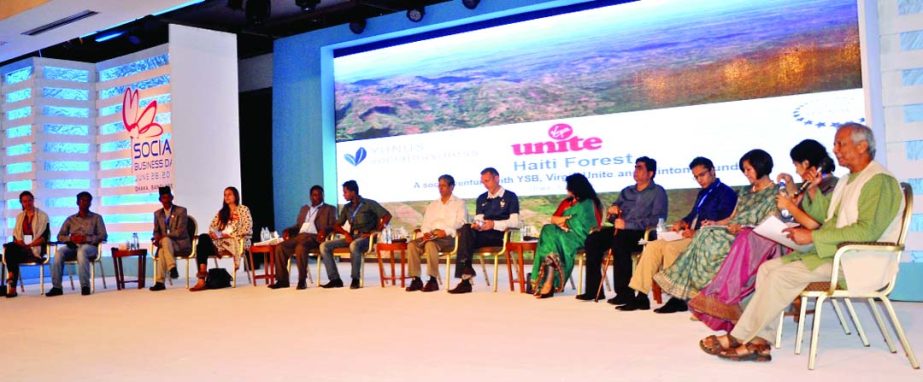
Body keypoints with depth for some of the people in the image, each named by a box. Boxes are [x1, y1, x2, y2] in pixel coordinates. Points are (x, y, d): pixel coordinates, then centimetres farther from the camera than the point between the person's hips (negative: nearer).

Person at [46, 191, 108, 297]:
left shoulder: (96, 218, 13)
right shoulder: (70, 219, 21)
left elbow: (103, 236, 2)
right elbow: (60, 236, 16)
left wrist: (86, 239, -13)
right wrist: (70, 238, -7)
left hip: (89, 246, -3)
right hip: (72, 247, 3)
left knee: (82, 250, -39)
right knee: (59, 252, -30)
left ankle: (85, 286, -45)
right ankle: (56, 287, -32)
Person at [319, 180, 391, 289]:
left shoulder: (369, 204, 0)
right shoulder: (346, 208, 17)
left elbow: (387, 216, -8)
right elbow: (337, 225, 16)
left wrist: (375, 232, -16)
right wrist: (346, 233, -6)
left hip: (365, 238, -6)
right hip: (351, 237, 6)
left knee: (354, 245, -42)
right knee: (324, 246, -13)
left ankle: (355, 279, -28)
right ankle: (335, 279, -15)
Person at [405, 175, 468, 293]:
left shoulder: (459, 203, 12)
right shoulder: (432, 205, 29)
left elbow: (461, 222, -3)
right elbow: (426, 223, 21)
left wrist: (446, 231, -19)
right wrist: (426, 232, -3)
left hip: (449, 237, -5)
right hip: (431, 235, 6)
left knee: (431, 244, -36)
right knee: (412, 244, -22)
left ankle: (433, 280, -35)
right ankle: (416, 279, -24)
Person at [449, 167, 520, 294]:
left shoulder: (510, 196, 8)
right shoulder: (481, 199, 25)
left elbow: (514, 222, -3)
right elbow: (478, 219, 17)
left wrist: (494, 224, -18)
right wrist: (476, 225, -9)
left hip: (500, 235, -5)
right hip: (482, 235, 5)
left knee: (466, 233, -30)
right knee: (466, 229, -30)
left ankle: (466, 273, -30)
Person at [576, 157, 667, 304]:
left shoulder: (657, 192, 4)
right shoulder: (627, 191, 24)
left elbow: (657, 219, -12)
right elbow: (612, 216, 26)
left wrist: (627, 224, -17)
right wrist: (612, 210, 0)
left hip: (642, 233, -6)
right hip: (620, 230, 6)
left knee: (619, 242, -36)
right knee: (592, 239, -17)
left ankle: (625, 293, -30)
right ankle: (594, 289, -15)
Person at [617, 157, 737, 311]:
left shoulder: (726, 193, -5)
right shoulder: (703, 193, 23)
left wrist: (696, 232, -22)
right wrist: (682, 222, 8)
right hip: (691, 235, 9)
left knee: (671, 248, -30)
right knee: (653, 246, -7)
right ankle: (641, 296, -12)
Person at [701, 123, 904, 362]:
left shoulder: (879, 181, -12)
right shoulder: (847, 181, 21)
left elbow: (867, 231, -23)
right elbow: (824, 215, 23)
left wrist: (813, 237, -21)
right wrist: (812, 190, 4)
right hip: (834, 251, 10)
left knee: (782, 275, -22)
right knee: (768, 268, -4)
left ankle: (738, 337, -13)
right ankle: (761, 342, -10)